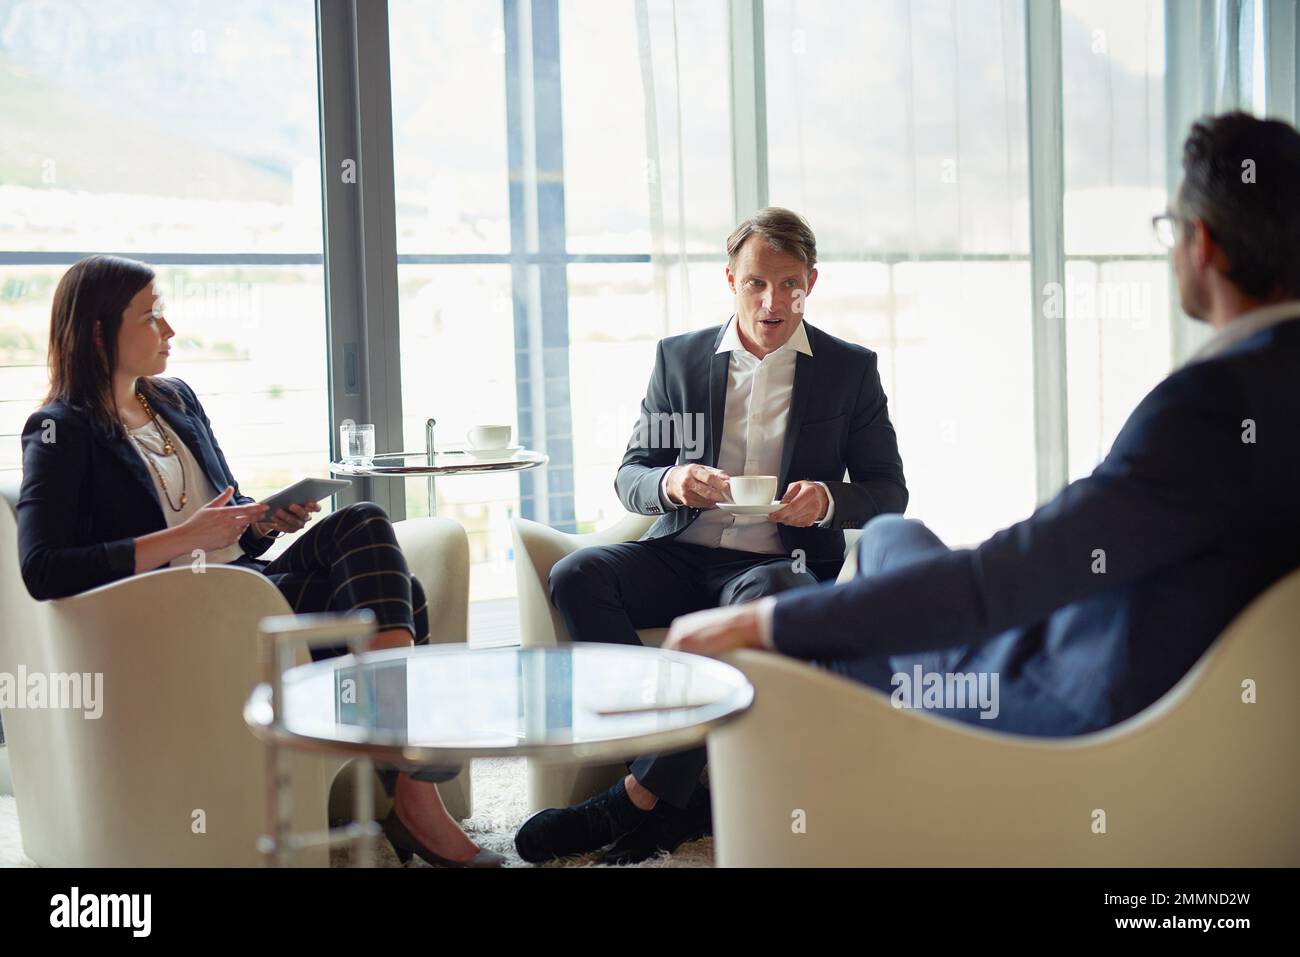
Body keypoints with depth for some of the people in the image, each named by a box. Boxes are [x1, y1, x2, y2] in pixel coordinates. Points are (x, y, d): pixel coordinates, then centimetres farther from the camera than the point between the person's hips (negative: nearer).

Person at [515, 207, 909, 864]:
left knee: (764, 599, -39)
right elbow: (629, 477, 9)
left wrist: (826, 501, -17)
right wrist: (671, 483, -16)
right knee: (576, 574, -26)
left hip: (778, 561, -3)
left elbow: (889, 491, 6)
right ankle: (682, 794, -29)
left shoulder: (850, 370, 6)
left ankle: (640, 797, -30)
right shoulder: (679, 358, 10)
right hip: (682, 556, 3)